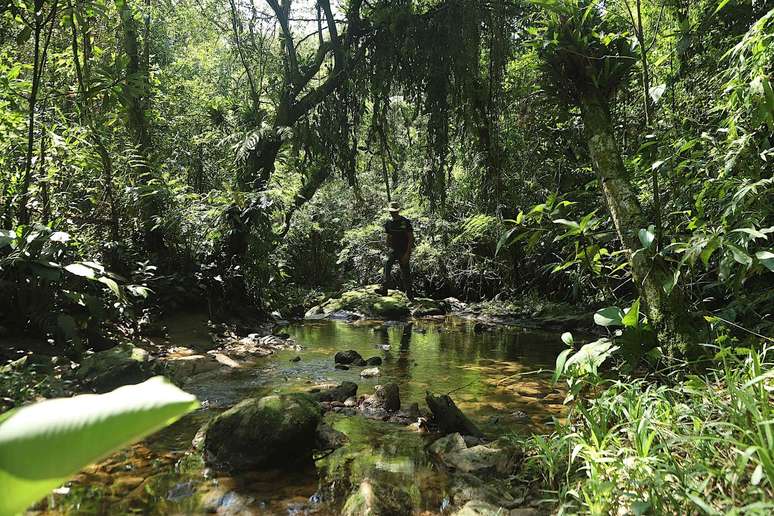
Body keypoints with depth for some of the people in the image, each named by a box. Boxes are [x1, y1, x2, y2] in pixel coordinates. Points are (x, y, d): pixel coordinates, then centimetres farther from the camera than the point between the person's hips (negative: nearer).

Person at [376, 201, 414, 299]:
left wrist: (407, 253, -17)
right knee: (387, 263, -18)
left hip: (404, 250, -4)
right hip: (393, 249, 4)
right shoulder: (388, 222, 4)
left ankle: (409, 293, 14)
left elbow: (411, 238, -10)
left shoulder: (406, 222, -10)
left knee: (405, 272, 1)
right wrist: (388, 250, 12)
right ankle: (385, 288, -19)